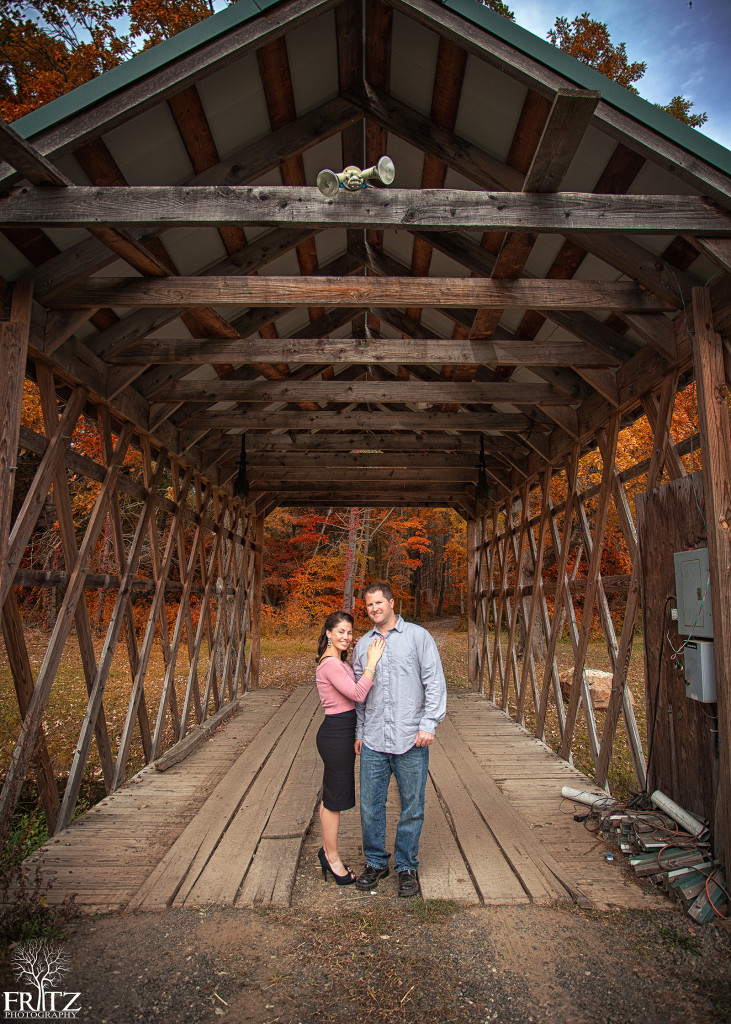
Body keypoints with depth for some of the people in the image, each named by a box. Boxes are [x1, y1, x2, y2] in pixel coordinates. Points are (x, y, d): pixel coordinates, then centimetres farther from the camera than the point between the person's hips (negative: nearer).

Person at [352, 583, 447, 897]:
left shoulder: (418, 636, 0)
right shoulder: (363, 645, 11)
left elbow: (434, 681, -3)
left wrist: (429, 724, -9)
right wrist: (359, 731, 15)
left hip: (411, 740, -3)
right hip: (374, 741, 3)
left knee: (412, 807, 8)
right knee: (370, 806, 8)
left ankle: (406, 866, 26)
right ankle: (375, 862, 28)